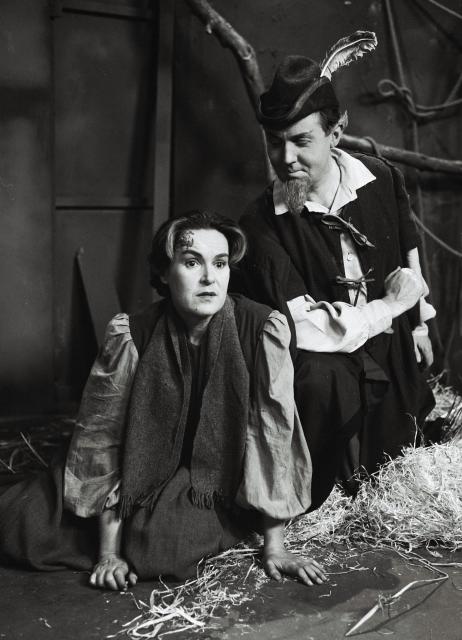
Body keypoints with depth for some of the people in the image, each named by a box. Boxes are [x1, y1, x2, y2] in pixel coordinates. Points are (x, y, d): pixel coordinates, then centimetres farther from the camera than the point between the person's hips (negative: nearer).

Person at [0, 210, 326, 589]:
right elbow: (103, 437, -16)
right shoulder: (132, 335, -17)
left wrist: (275, 546, -17)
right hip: (149, 478, 1)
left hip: (219, 485, -1)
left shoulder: (262, 329, -19)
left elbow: (273, 435, -18)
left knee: (164, 543, -32)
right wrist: (109, 552, -18)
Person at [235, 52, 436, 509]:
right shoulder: (261, 224, -21)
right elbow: (304, 328, -27)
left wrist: (417, 320, 19)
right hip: (323, 373, -4)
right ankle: (318, 514, -16)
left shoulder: (383, 179, -7)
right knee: (319, 376, -36)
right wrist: (391, 305, -18)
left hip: (392, 362, 5)